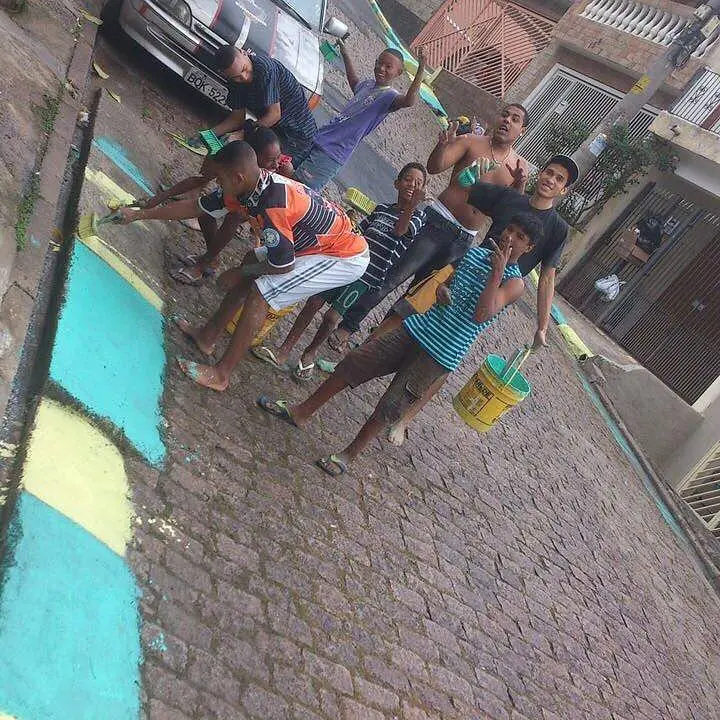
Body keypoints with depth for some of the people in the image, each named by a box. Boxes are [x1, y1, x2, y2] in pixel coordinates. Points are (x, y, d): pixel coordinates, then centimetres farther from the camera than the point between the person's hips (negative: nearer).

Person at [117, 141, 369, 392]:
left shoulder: (273, 206, -32)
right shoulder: (245, 186, -5)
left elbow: (282, 267, -21)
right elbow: (195, 207, 8)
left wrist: (239, 274, -4)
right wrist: (138, 215, 14)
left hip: (346, 258, -9)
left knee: (261, 293, -15)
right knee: (251, 262, 14)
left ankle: (221, 374, -6)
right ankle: (208, 336, 24)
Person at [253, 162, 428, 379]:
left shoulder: (417, 217, 1)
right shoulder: (382, 209, 18)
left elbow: (399, 230, -22)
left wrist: (414, 204, -37)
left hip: (369, 276, -5)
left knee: (332, 317, -9)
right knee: (313, 302, -4)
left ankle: (310, 353, 18)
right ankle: (283, 352, 4)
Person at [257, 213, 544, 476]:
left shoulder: (514, 283, -7)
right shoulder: (474, 253, 8)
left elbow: (482, 315, -23)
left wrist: (497, 273, -26)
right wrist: (440, 287, 0)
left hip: (441, 356, -5)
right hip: (415, 329, 5)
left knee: (390, 406, -5)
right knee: (353, 363, 2)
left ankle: (348, 456, 17)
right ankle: (301, 412, 18)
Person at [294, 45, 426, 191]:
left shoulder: (390, 96, -8)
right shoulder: (368, 84, 15)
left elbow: (409, 101, -31)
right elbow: (354, 82, 41)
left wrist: (421, 68, -37)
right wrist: (344, 53, 47)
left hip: (331, 156, -8)